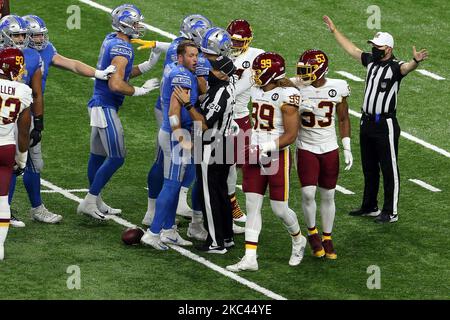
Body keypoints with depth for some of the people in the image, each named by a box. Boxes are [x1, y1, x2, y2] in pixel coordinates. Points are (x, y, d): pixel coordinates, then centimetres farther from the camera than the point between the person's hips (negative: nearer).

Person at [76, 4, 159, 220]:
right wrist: (140, 91, -14)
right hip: (105, 107, -10)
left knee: (98, 155, 18)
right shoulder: (121, 49, -20)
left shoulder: (111, 41, 10)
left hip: (99, 104, 10)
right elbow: (116, 85, -26)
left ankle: (95, 202, 28)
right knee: (116, 158, -7)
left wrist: (148, 64, 12)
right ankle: (89, 202, -4)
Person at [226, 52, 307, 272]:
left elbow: (290, 135, -15)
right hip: (255, 155, 6)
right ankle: (250, 258, 3)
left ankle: (298, 240, 32)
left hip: (277, 155, -6)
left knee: (279, 208, 2)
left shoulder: (287, 95, -15)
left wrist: (267, 147, -23)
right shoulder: (257, 91, 7)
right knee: (252, 206, 2)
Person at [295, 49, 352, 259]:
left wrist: (347, 148, 1)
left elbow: (343, 119, 6)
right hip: (306, 149, -1)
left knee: (328, 195, 8)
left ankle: (327, 238, 22)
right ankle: (312, 234, 11)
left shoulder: (337, 88, -5)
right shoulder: (297, 87, -9)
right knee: (308, 193, -11)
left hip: (330, 149, 1)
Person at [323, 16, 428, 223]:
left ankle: (391, 212, 4)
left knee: (389, 169, -1)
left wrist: (415, 61, -61)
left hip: (385, 125, -8)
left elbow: (406, 68, -38)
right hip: (367, 122, 8)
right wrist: (334, 31, 28)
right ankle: (369, 207, 30)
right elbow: (352, 50, 21)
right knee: (369, 169, 18)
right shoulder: (371, 61, 7)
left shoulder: (395, 67, -15)